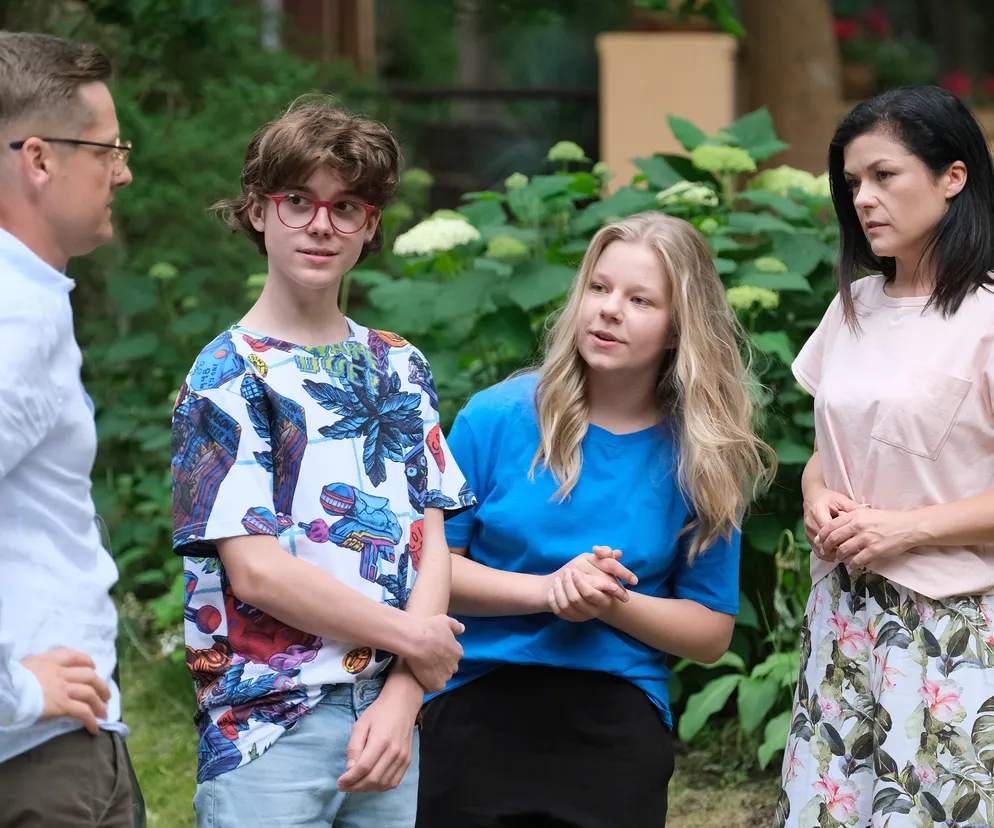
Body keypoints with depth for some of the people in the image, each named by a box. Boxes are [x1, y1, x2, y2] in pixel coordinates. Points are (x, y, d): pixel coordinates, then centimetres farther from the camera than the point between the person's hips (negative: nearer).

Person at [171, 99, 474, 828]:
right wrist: (413, 639, -6)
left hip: (389, 716, 5)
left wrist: (402, 696, -7)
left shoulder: (400, 370, 12)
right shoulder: (229, 376, -4)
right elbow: (255, 570, -12)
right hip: (270, 727, -5)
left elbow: (432, 543, 7)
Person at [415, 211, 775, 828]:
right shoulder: (497, 419, -2)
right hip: (478, 708, 0)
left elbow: (711, 632, 2)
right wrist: (547, 590, -15)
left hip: (617, 724, 0)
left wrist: (613, 605, -15)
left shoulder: (701, 459, 0)